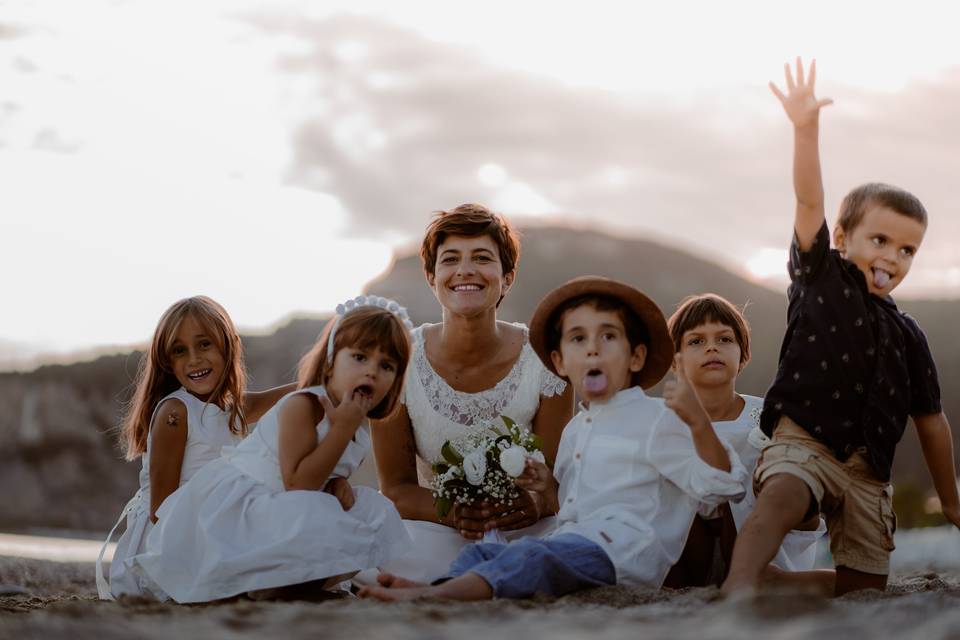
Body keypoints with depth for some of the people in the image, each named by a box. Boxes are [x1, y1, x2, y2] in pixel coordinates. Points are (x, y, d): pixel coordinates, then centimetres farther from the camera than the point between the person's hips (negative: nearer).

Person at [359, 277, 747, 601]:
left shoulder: (655, 420, -1)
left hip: (621, 550, -9)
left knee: (532, 555, -33)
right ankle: (441, 590, -36)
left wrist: (698, 423, -23)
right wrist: (549, 488, 15)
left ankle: (437, 594, -53)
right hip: (573, 542, 9)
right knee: (481, 550, -4)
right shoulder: (575, 431, 25)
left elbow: (720, 485, -9)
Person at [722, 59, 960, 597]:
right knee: (780, 498, -38)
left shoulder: (908, 334, 13)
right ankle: (738, 590, -58)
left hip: (869, 472, 5)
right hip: (804, 443, -5)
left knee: (863, 592, -4)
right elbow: (810, 203, -11)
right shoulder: (822, 277, 5)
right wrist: (807, 128, -25)